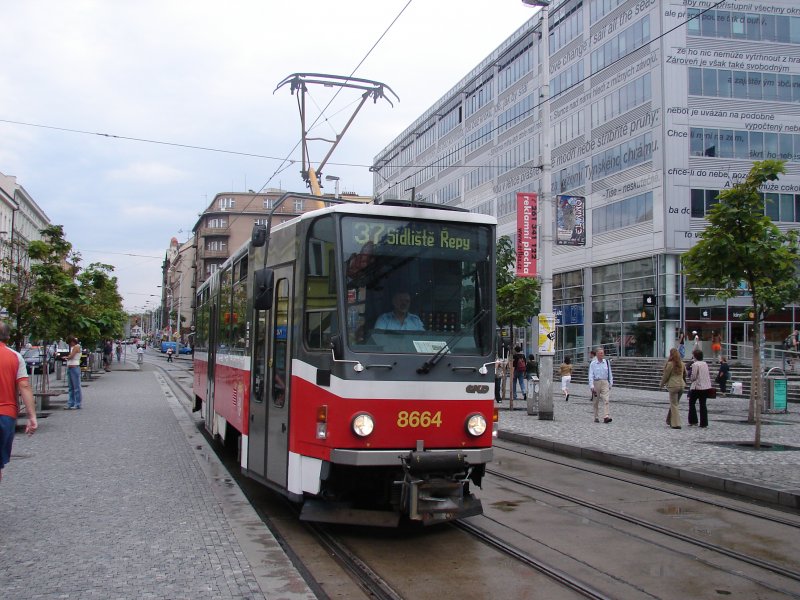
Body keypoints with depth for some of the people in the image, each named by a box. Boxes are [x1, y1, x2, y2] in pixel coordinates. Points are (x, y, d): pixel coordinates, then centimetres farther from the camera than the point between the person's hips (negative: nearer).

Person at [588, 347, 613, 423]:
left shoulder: (606, 362, 6)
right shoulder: (593, 363, -2)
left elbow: (610, 374, 14)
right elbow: (591, 375, -5)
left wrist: (611, 383, 12)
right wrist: (592, 386, -13)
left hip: (605, 383, 1)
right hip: (596, 382, -1)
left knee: (606, 400, -13)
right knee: (596, 402, 7)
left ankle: (607, 417, -21)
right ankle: (596, 417, 18)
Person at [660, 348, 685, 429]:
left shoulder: (670, 364, -12)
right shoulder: (682, 364, 6)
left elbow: (665, 375, -6)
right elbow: (685, 373, 20)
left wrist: (662, 384, 8)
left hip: (673, 386, -6)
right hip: (681, 385, 6)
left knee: (674, 405, 0)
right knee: (674, 404, 17)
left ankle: (676, 424, -2)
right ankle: (670, 421, 25)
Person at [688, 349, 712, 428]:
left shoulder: (695, 364, -14)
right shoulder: (705, 364, 9)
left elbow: (693, 377, -16)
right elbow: (707, 376, 14)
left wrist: (689, 376, 5)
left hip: (697, 387, -7)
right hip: (706, 387, 7)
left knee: (692, 403, 7)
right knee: (703, 404, 9)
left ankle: (693, 421, 4)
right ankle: (704, 423, 8)